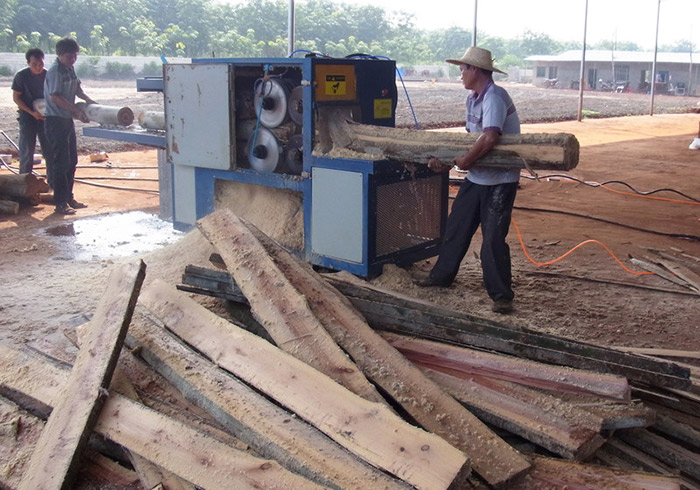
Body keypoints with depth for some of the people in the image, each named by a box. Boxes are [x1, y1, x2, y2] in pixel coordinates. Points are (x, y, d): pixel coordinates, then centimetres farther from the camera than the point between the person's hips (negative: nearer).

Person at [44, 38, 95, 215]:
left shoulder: (70, 69, 10)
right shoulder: (55, 71, -15)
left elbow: (76, 86, 22)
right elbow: (55, 97, -21)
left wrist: (87, 99, 4)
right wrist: (76, 110, -23)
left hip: (68, 120, 9)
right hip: (55, 120, -9)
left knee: (72, 160, 13)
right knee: (61, 162, -8)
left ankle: (68, 197, 23)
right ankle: (60, 203, -3)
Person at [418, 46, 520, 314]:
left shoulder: (494, 97, -21)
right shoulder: (473, 99, 10)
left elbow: (489, 138, -33)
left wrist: (465, 160, -19)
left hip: (500, 180, -9)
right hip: (476, 177, 9)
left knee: (493, 239, -7)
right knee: (455, 227, 15)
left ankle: (502, 296, 5)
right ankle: (441, 276, 31)